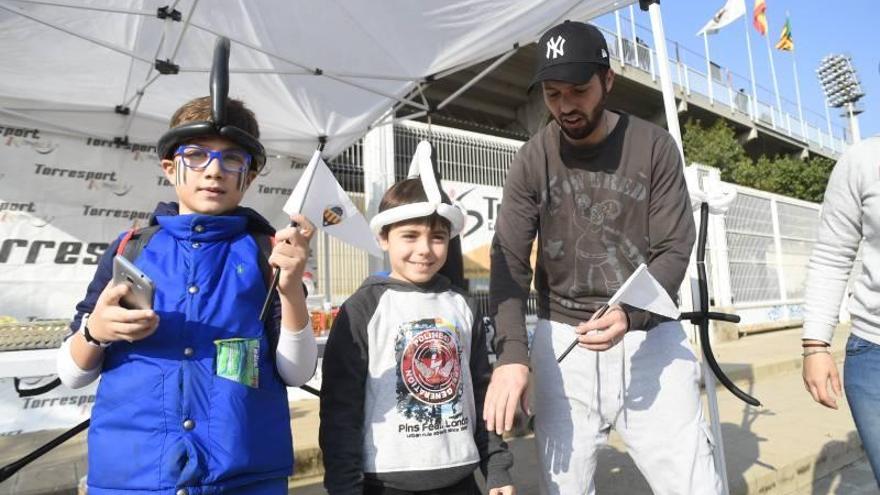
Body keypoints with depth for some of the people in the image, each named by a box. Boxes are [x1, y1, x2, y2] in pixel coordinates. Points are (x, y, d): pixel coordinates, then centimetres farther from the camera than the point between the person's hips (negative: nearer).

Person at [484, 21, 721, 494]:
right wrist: (511, 351, -23)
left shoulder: (654, 146, -2)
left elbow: (673, 251, -5)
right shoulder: (532, 161, -3)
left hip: (650, 337, 1)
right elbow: (510, 261, -8)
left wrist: (629, 315, -24)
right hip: (561, 339, 0)